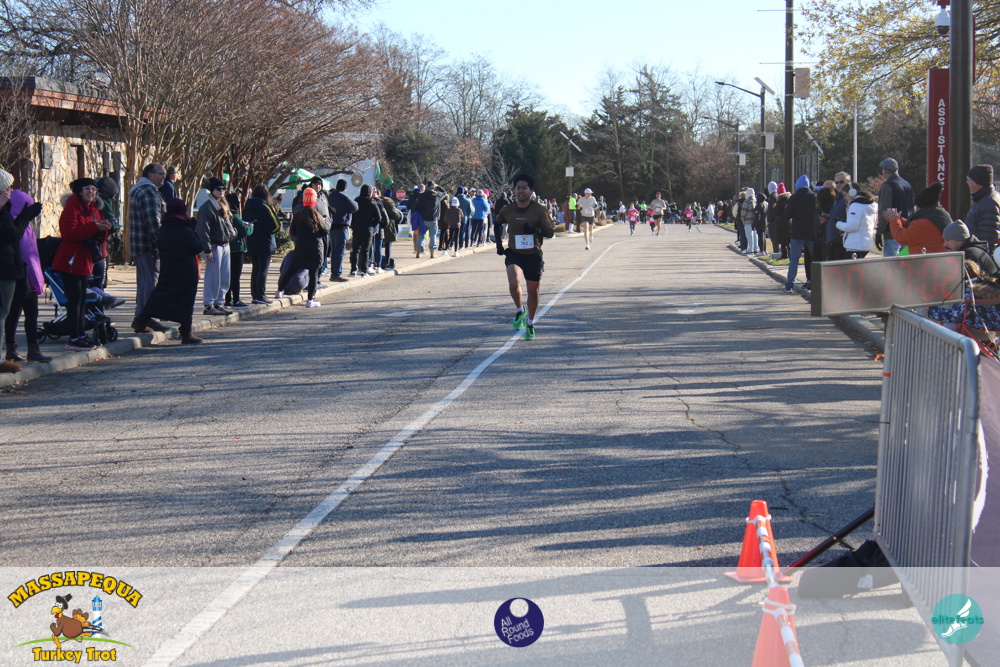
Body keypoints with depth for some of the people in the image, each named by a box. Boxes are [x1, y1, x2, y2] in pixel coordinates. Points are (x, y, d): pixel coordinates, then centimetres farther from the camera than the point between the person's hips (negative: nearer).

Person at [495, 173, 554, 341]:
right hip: (514, 254, 0)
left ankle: (530, 323, 30)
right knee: (513, 282, -25)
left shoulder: (539, 210, -6)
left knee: (533, 291, 8)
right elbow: (497, 223, 21)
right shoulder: (507, 210, 0)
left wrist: (536, 230, -25)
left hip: (533, 255, 0)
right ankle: (520, 310, 3)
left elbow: (550, 232, -6)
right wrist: (498, 242, 11)